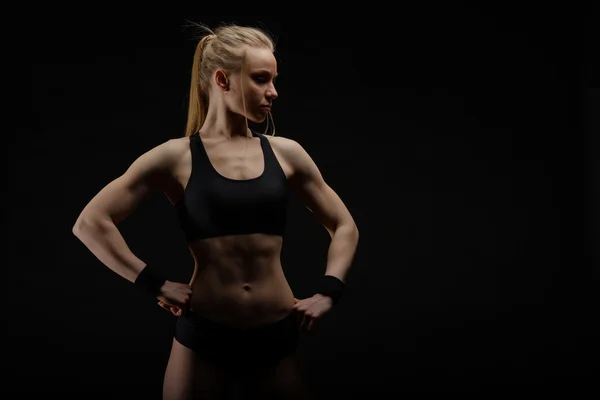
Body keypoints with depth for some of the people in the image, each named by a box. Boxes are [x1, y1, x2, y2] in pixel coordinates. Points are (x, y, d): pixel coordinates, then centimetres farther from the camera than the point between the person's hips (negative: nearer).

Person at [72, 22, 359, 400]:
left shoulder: (285, 153, 4)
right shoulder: (178, 157, -4)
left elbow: (345, 226, 14)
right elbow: (90, 223, -8)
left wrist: (327, 293, 2)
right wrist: (156, 284, -9)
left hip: (278, 335, 2)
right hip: (203, 335, -2)